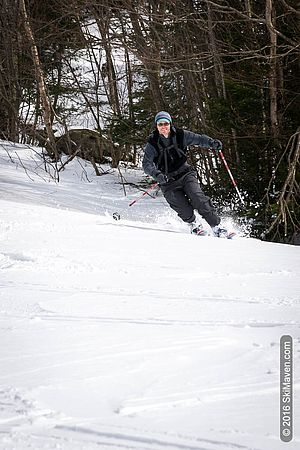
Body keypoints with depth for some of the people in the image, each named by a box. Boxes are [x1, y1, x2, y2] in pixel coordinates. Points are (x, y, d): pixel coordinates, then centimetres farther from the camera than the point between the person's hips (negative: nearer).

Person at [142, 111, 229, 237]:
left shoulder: (180, 135, -2)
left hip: (185, 173, 1)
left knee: (198, 198, -19)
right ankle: (193, 224, 14)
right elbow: (147, 164, -13)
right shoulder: (152, 143, -6)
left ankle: (216, 226, -13)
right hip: (168, 181, -1)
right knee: (183, 208, -17)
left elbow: (198, 139, -2)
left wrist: (212, 143, -22)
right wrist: (157, 174, -32)